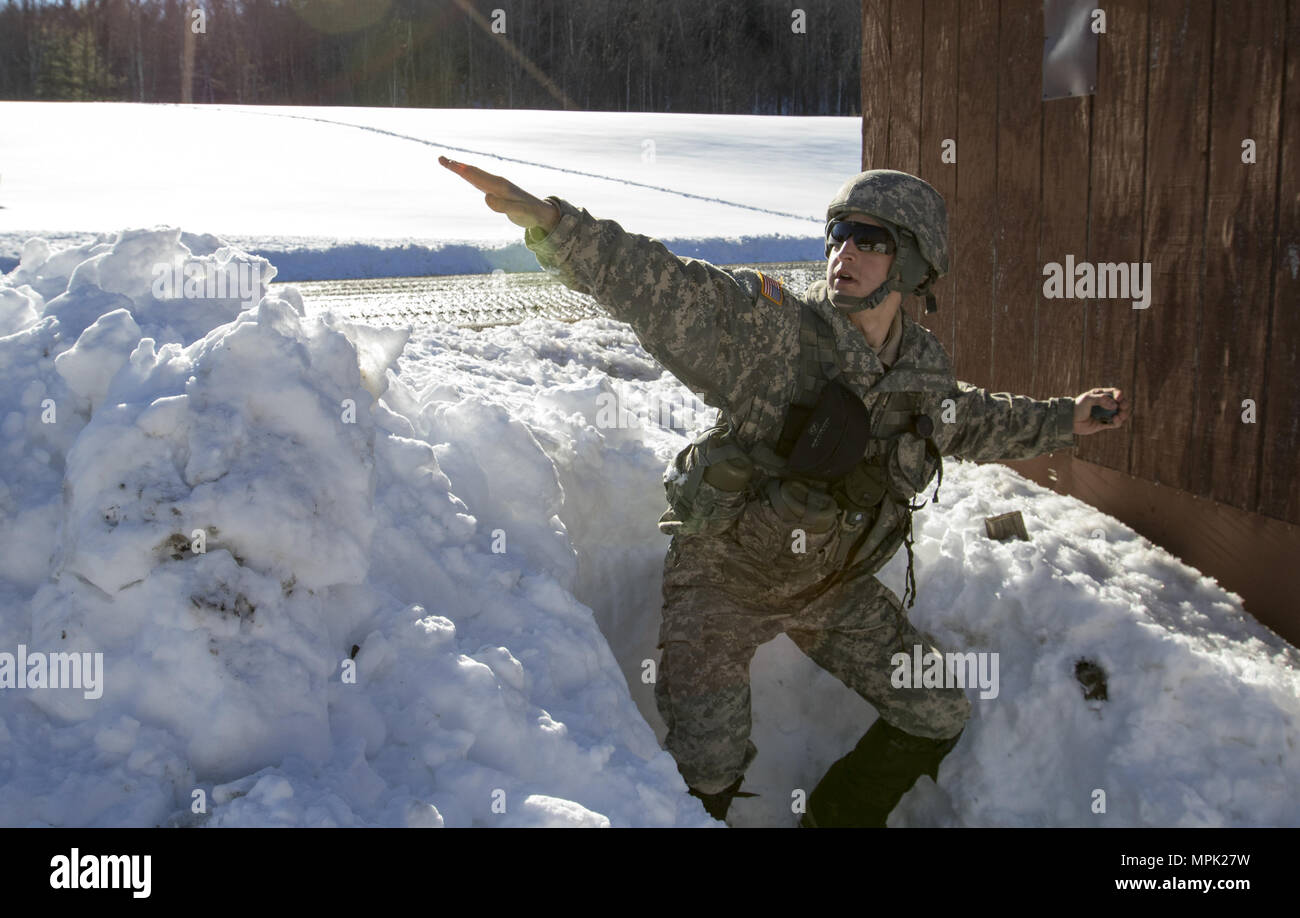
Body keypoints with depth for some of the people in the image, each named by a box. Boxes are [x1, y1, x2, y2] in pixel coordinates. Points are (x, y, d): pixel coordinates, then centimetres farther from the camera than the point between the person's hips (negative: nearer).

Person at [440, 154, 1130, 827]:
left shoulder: (924, 368, -5)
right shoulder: (767, 332, -23)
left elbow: (974, 422, 19)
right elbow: (654, 286, -35)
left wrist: (1061, 421, 20)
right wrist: (547, 222, -47)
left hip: (834, 588, 6)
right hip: (724, 578, -5)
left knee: (939, 718, 12)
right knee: (708, 769, -14)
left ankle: (838, 818, 34)